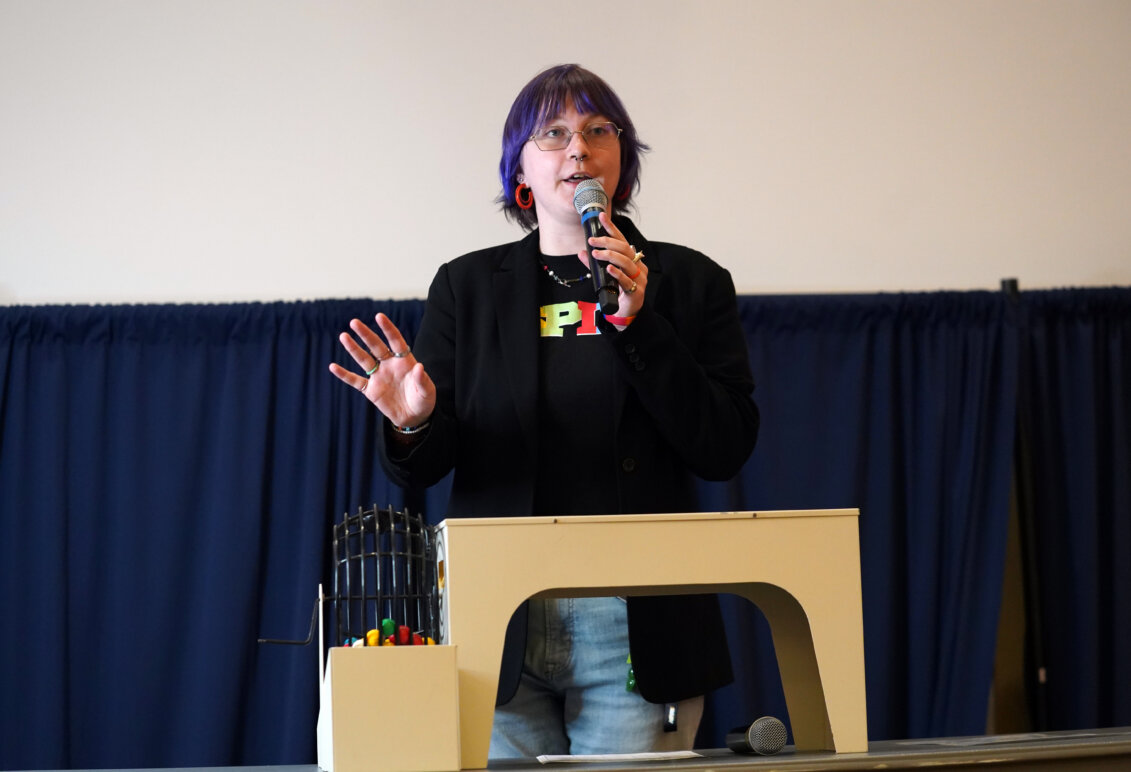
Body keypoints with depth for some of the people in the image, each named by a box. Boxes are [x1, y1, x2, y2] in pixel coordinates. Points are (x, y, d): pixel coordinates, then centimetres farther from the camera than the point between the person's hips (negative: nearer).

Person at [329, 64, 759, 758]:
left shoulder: (689, 282, 8)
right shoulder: (467, 286, 11)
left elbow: (726, 451, -2)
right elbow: (427, 468, 7)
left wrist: (638, 321, -9)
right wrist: (414, 426, -17)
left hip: (637, 629, -1)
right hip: (501, 623, 1)